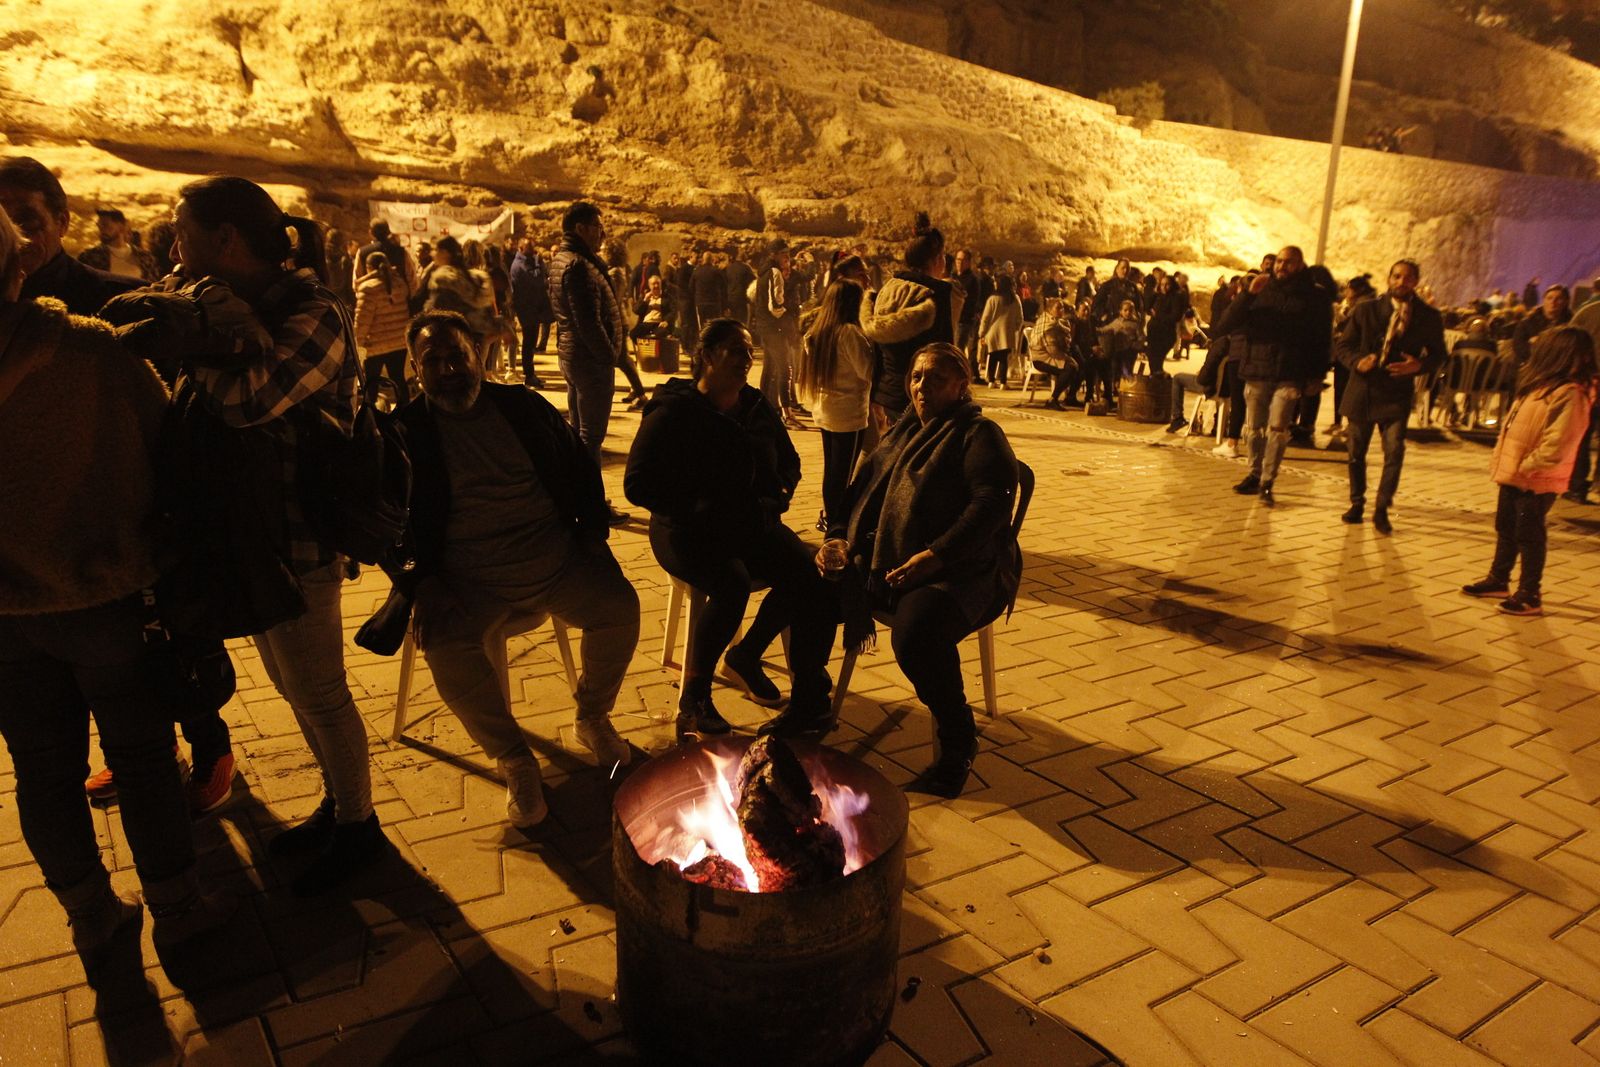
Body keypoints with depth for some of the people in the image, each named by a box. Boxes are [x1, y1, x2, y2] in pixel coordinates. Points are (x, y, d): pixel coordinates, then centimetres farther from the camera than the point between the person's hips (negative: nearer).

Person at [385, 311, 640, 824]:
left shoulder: (526, 407, 11)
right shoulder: (404, 432, 4)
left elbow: (581, 471, 19)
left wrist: (592, 533, 4)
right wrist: (423, 584, -15)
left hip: (557, 559, 3)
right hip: (470, 582, -2)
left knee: (619, 607, -21)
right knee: (447, 647, -31)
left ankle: (592, 718, 8)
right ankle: (514, 760, -8)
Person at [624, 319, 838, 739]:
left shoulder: (759, 409, 11)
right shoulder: (673, 413, -6)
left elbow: (789, 463, 25)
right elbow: (637, 484, -9)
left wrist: (776, 496, 3)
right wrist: (698, 509, -19)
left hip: (752, 524, 6)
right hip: (688, 531, -5)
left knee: (810, 573, -22)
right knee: (732, 583, -36)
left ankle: (746, 655, 4)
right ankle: (693, 698, -16)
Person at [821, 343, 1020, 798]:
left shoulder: (979, 436, 0)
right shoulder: (900, 435, 23)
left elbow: (992, 504, -15)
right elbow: (860, 490, 22)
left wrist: (934, 556, -26)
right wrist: (839, 538, 2)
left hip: (960, 572, -7)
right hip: (883, 564, 7)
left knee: (916, 631, -36)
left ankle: (957, 742, -12)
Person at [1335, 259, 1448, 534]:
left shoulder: (1429, 317, 2)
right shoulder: (1367, 310, 1)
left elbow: (1439, 354, 9)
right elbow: (1342, 345, 4)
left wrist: (1420, 365, -13)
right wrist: (1357, 361, -17)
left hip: (1397, 394, -1)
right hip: (1363, 390, 1)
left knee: (1394, 451, -12)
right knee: (1356, 452, 10)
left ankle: (1381, 509, 0)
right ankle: (1357, 503, 27)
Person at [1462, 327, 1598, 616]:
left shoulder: (1569, 394, -21)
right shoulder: (1544, 385, 10)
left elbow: (1556, 444, -26)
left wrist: (1526, 467, -21)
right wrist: (1501, 460, 11)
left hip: (1536, 481, -9)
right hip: (1514, 474, 9)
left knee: (1528, 535, 0)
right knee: (1506, 528, 19)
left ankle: (1530, 596, 12)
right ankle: (1498, 581, 34)